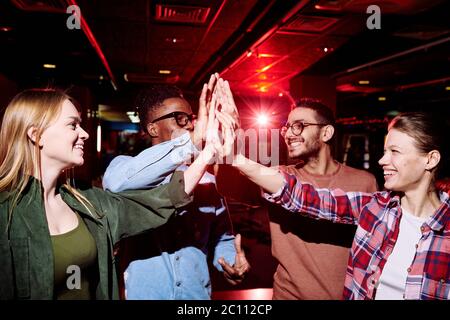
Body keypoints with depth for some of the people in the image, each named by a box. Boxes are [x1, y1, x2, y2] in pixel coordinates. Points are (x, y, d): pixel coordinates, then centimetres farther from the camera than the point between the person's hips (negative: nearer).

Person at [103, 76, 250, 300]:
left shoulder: (206, 181, 2)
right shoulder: (125, 165, -9)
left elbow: (221, 237, 9)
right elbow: (117, 182, -34)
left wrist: (232, 265, -14)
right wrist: (191, 142, -41)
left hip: (197, 294, 4)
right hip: (144, 293, -3)